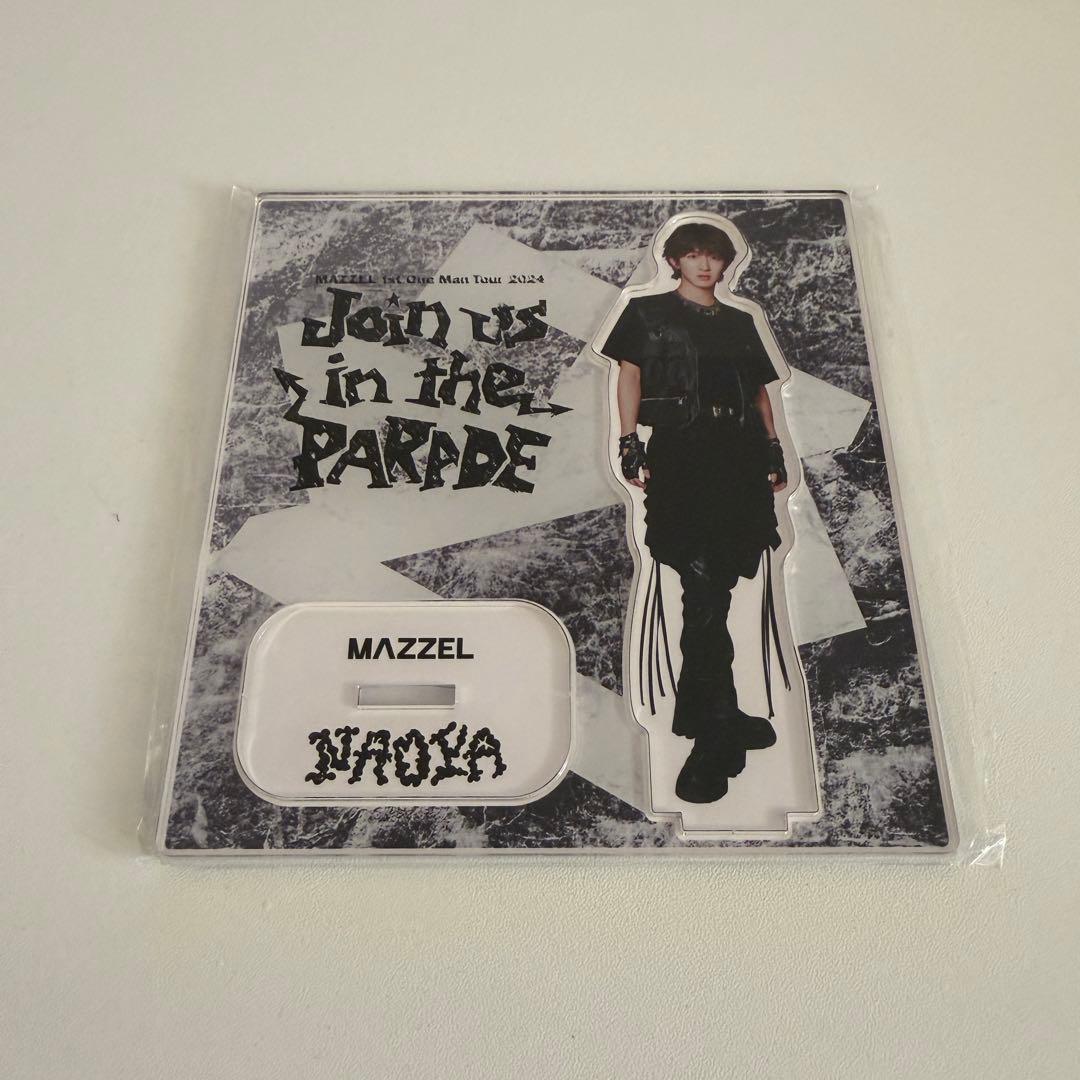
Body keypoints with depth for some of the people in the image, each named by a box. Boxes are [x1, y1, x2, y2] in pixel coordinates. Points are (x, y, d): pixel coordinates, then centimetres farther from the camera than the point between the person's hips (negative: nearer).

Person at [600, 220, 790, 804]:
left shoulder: (740, 323, 25)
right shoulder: (647, 313, 14)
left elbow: (761, 390, 24)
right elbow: (629, 374, 4)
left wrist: (774, 449, 12)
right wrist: (630, 443, -9)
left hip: (740, 454, 5)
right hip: (680, 451, -5)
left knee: (715, 584, 5)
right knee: (704, 585, -15)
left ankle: (695, 710, 18)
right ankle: (718, 731, -12)